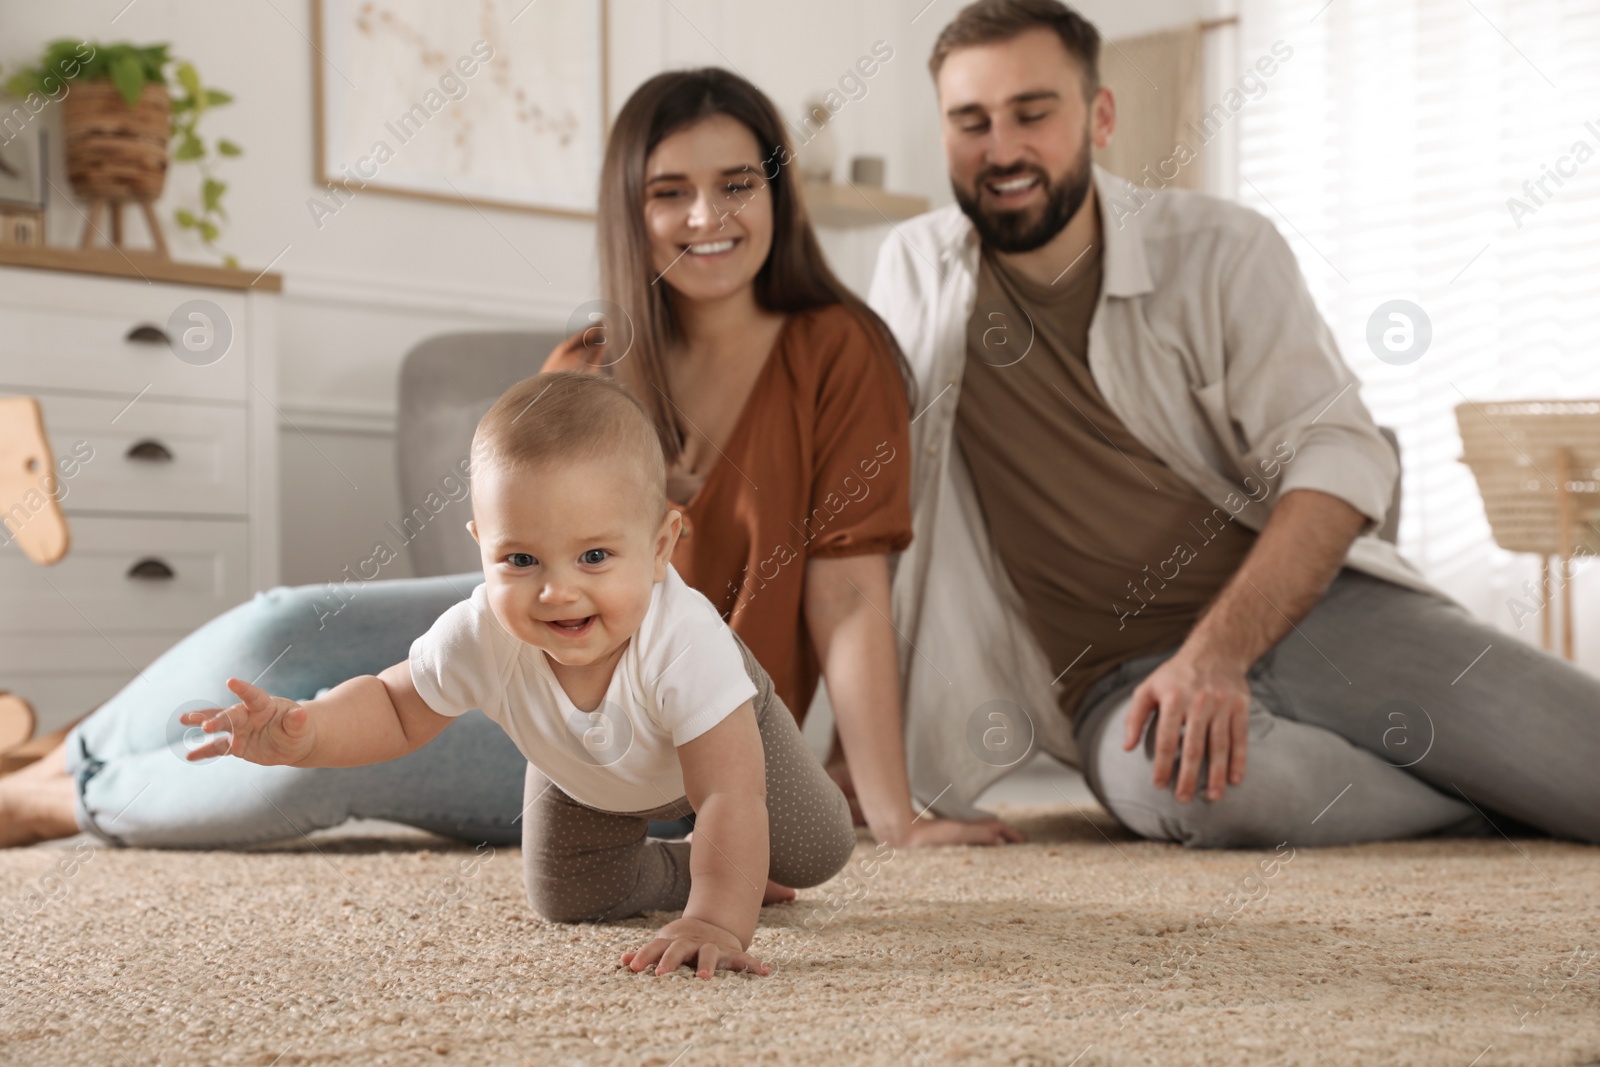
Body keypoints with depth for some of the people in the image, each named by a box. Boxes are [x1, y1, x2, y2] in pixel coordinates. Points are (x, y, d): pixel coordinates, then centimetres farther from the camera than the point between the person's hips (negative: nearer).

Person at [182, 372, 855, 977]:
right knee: (570, 902, 6)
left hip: (719, 726, -2)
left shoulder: (684, 642, -50)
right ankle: (694, 874, 32)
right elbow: (395, 709, -22)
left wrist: (717, 924, -57)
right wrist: (301, 733, -41)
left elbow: (729, 802, -48)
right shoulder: (479, 639, -41)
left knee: (814, 855, 2)